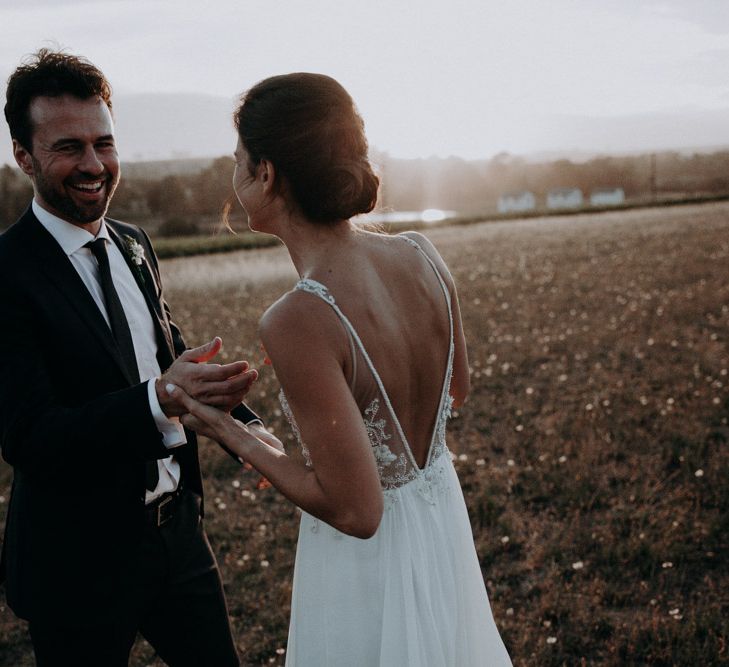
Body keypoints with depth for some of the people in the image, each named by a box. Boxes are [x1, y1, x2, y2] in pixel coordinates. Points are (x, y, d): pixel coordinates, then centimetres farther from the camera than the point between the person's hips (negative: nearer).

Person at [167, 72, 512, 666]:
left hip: (367, 557, -6)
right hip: (443, 523, 6)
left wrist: (231, 434, -15)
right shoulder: (421, 255, -12)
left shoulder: (299, 320, -32)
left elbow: (355, 510, -26)